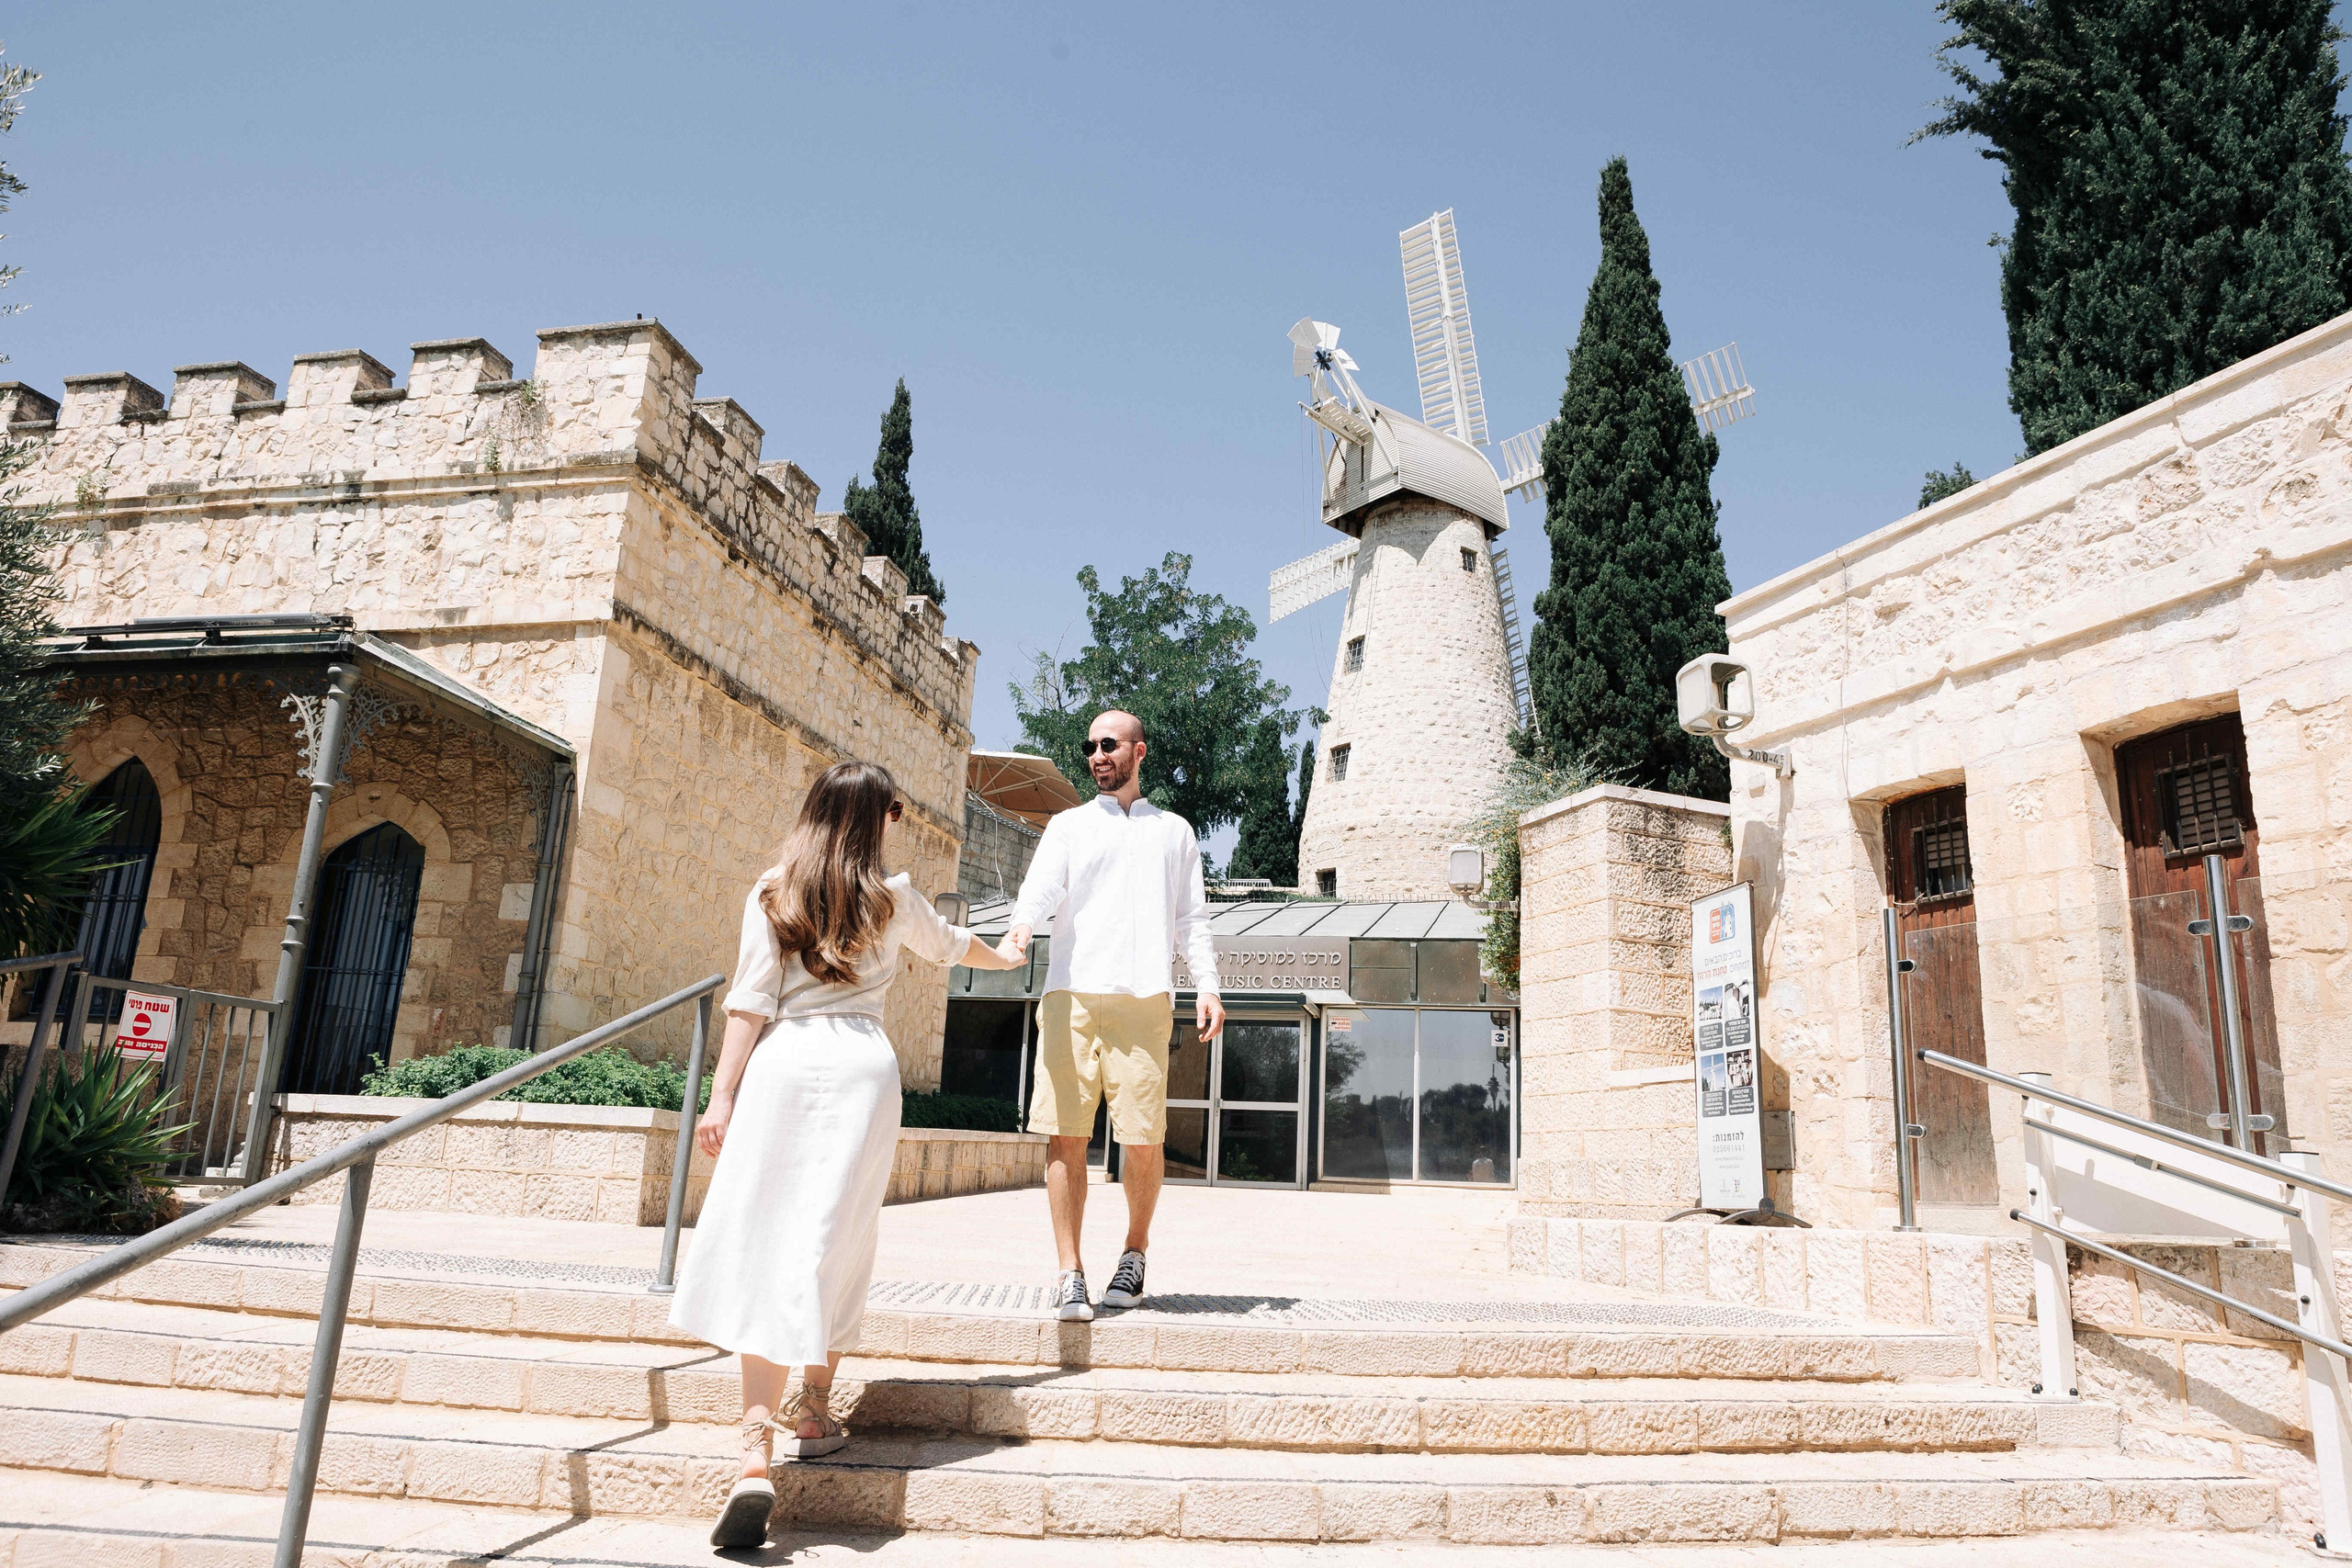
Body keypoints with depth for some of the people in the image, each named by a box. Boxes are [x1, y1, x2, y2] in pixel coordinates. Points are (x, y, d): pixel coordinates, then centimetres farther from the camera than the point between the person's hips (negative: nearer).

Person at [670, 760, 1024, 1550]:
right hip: (861, 1064, 0)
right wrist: (1004, 956, 51)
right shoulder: (891, 898, 11)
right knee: (835, 1246, 10)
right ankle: (813, 1411, 23)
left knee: (765, 1247, -1)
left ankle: (757, 1454, -10)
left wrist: (722, 1095, 4)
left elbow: (750, 1002, 1)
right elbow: (951, 944, 31)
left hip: (783, 1063, 0)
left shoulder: (771, 892, 8)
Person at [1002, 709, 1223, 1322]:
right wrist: (1021, 925, -24)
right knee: (1065, 1135, -4)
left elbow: (1191, 919, 17)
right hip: (1071, 995, 0)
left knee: (1144, 1139, -3)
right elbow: (1042, 886, -1)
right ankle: (1071, 1274, 4)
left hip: (1143, 1000, 0)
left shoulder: (1174, 831, 20)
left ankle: (1135, 1252, 20)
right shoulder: (1068, 825, 17)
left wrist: (1207, 986, 4)